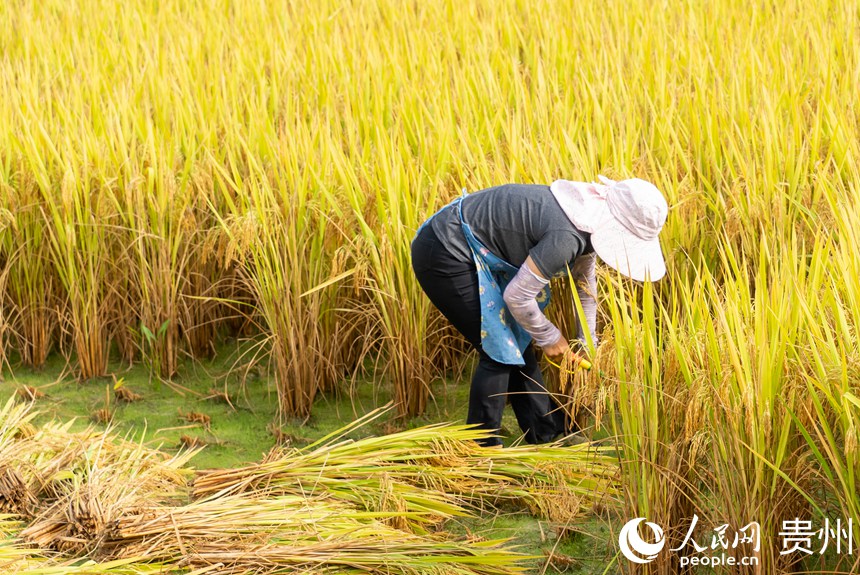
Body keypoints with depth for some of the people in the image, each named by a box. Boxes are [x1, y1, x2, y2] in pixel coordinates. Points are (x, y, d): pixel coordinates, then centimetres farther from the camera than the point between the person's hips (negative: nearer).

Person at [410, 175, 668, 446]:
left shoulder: (588, 221, 1)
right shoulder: (567, 236, -29)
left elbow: (585, 290, 18)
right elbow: (517, 296, -24)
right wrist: (550, 338, -8)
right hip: (442, 255, -10)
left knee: (518, 343, 16)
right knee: (500, 352, -6)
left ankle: (548, 435, 28)